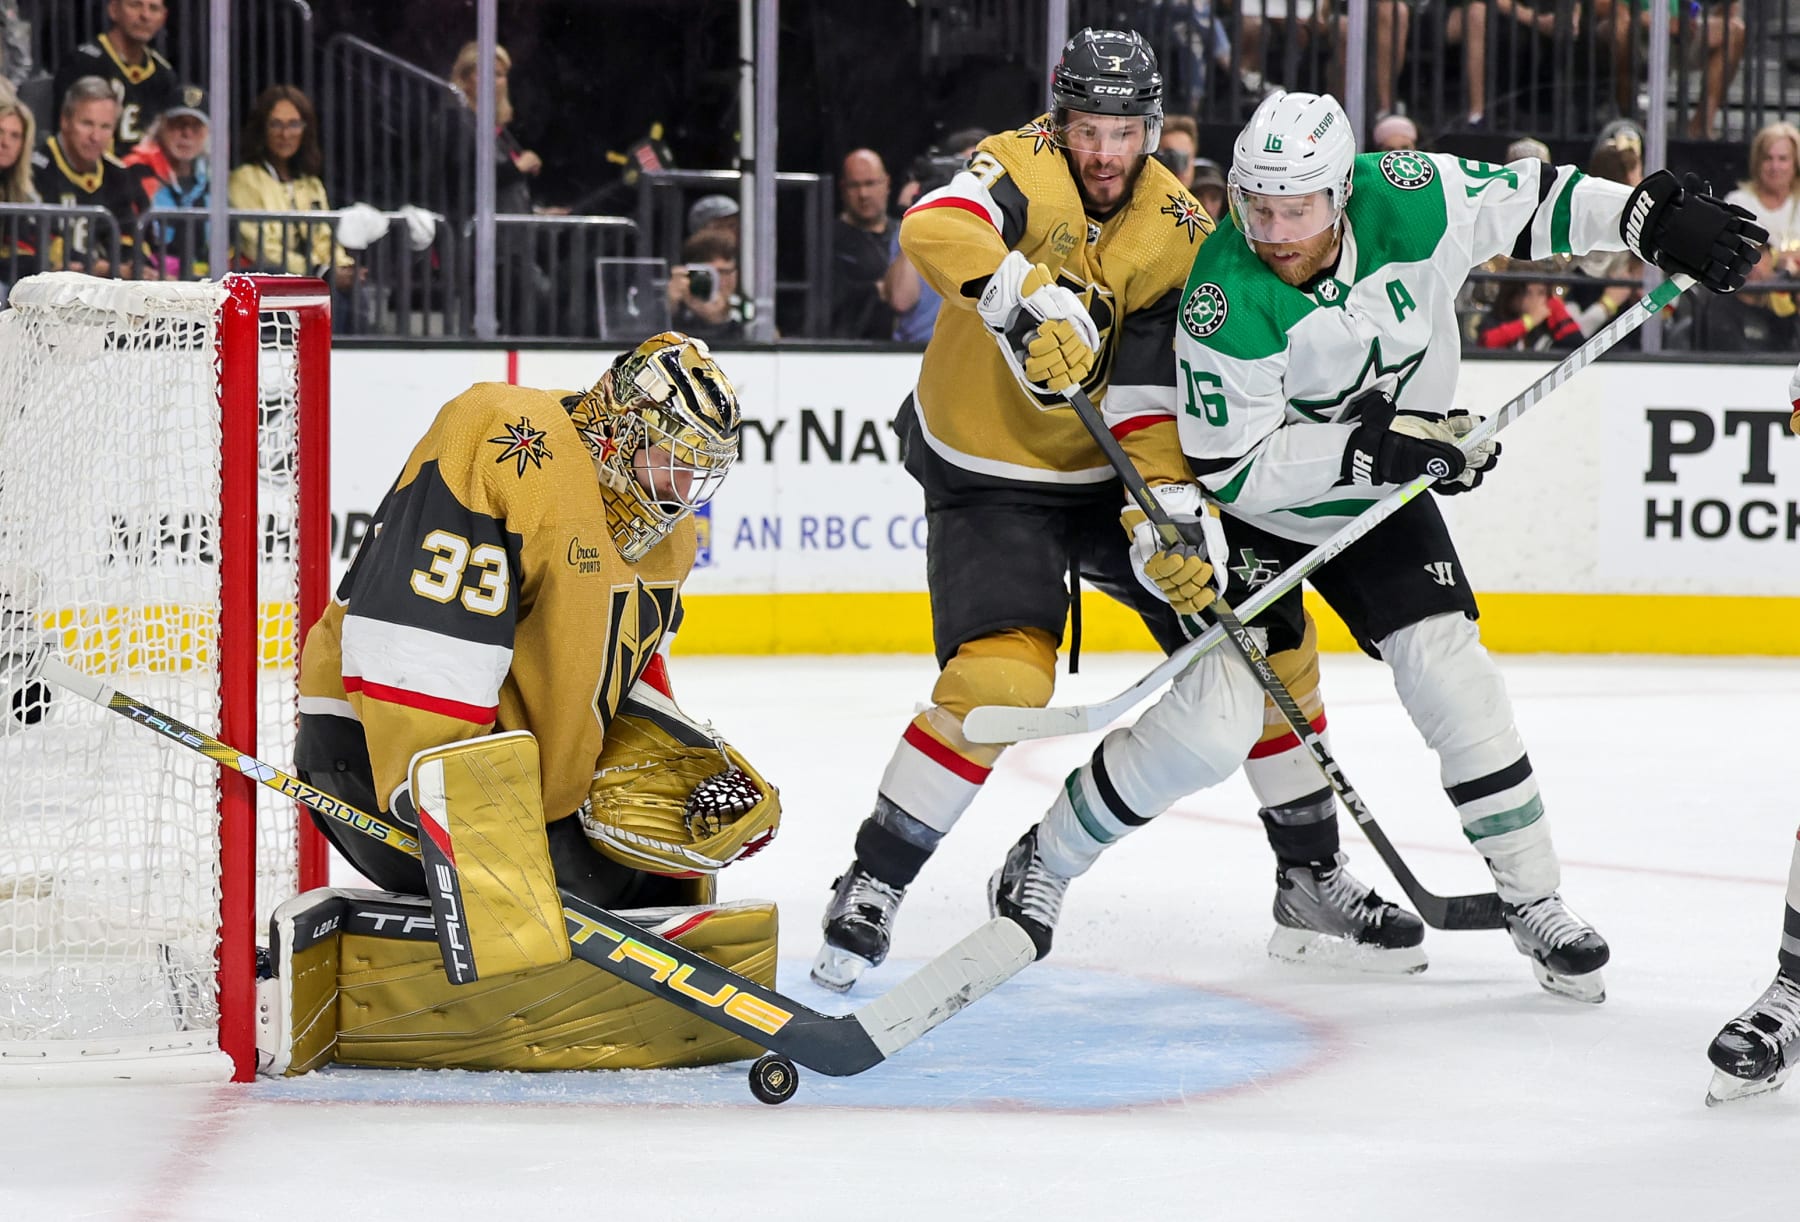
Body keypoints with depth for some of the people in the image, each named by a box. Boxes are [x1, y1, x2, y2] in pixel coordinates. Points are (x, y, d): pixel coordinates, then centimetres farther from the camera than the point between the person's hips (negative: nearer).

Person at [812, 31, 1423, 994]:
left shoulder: (1178, 231, -7)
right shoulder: (1026, 166, -17)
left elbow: (1154, 393, -12)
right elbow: (933, 229, -39)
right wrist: (1026, 296, -54)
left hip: (1105, 476, 5)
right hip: (988, 476, -5)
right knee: (1001, 675, -24)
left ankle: (1311, 877, 18)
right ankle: (870, 888, -9)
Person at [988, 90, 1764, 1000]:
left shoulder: (1410, 201, -22)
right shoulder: (1227, 304, -31)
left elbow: (1525, 200, -3)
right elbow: (1231, 470, -27)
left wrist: (1649, 216, -11)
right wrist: (1368, 448, -34)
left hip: (1379, 501, 4)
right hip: (1250, 513, -4)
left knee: (1446, 670, -10)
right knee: (1212, 720, -15)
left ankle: (1533, 898, 2)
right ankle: (1045, 860, 5)